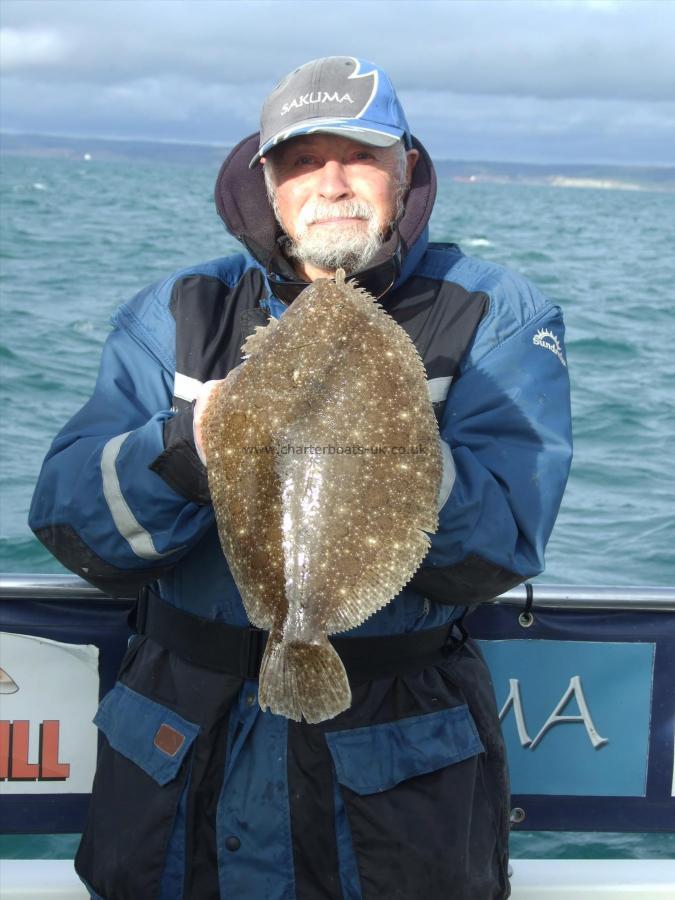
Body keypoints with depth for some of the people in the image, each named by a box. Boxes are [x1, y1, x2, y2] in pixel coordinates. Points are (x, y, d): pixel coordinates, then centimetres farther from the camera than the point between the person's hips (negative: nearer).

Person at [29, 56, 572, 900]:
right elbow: (70, 527, -10)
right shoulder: (179, 314, 1)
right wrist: (191, 442, -29)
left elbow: (501, 545, -17)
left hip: (394, 761, -1)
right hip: (183, 746, 2)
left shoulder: (495, 316, -5)